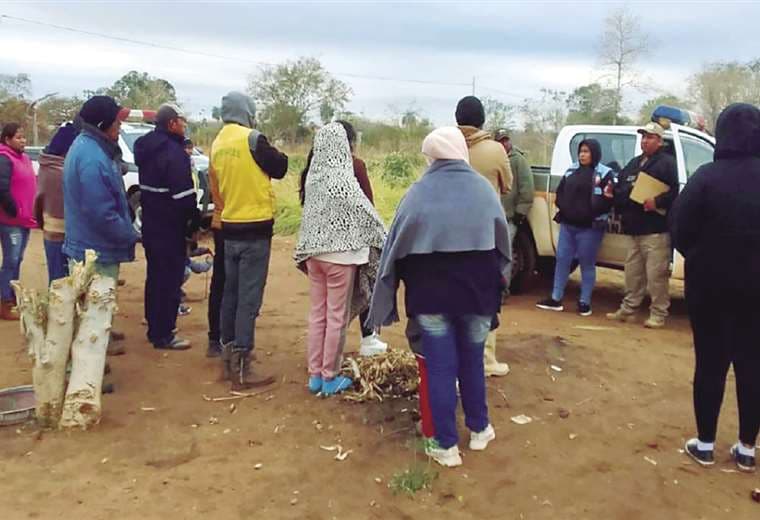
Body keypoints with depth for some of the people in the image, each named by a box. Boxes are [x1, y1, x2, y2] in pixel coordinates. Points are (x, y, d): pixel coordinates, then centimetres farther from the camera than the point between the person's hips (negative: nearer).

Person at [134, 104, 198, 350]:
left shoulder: (147, 148, 11)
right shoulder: (173, 152, -18)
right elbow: (184, 194, -22)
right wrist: (194, 221, -10)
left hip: (151, 224, 9)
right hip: (170, 227, -9)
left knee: (155, 277, 18)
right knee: (170, 279, -1)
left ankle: (154, 328, 28)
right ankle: (163, 335, 5)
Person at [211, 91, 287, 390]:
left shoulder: (217, 144, 8)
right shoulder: (252, 138, -12)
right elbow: (280, 168, -2)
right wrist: (271, 155, 15)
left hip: (230, 227, 7)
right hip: (255, 228, -7)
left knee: (231, 295, 15)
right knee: (249, 300, -3)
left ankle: (228, 360, 25)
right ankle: (241, 371, 1)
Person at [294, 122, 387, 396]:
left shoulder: (312, 175, 1)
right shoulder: (343, 178, -17)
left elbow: (309, 213, 9)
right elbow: (366, 214, -10)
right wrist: (384, 240, 5)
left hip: (313, 252, 6)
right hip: (339, 254, -6)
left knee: (317, 314, 13)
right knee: (337, 317, 5)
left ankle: (315, 375, 22)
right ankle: (330, 378, 15)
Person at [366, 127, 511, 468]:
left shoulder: (418, 193, -6)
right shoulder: (484, 189, -1)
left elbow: (396, 248, -1)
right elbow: (503, 246, 7)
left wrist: (387, 301, 10)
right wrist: (495, 284, 21)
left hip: (431, 292, -1)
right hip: (476, 290, 2)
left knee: (440, 367, 6)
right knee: (472, 361, 18)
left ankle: (446, 445, 13)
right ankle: (479, 429, 33)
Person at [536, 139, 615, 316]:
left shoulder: (605, 173, -5)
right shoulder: (571, 170, 11)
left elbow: (609, 199, -10)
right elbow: (560, 192, 17)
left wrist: (590, 213, -25)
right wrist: (563, 208, 0)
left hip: (589, 227, -5)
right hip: (567, 225, 5)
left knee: (587, 264, 4)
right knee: (562, 260, 7)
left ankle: (584, 302, 12)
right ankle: (556, 299, 15)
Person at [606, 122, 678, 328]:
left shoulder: (667, 162, -3)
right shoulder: (634, 164, 21)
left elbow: (675, 191, -13)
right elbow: (620, 188, 24)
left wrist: (658, 202, -24)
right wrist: (619, 206, 7)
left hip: (655, 230, -8)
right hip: (634, 228, 8)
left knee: (656, 275, -5)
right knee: (633, 273, 14)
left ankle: (658, 314, 2)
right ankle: (627, 309, 22)